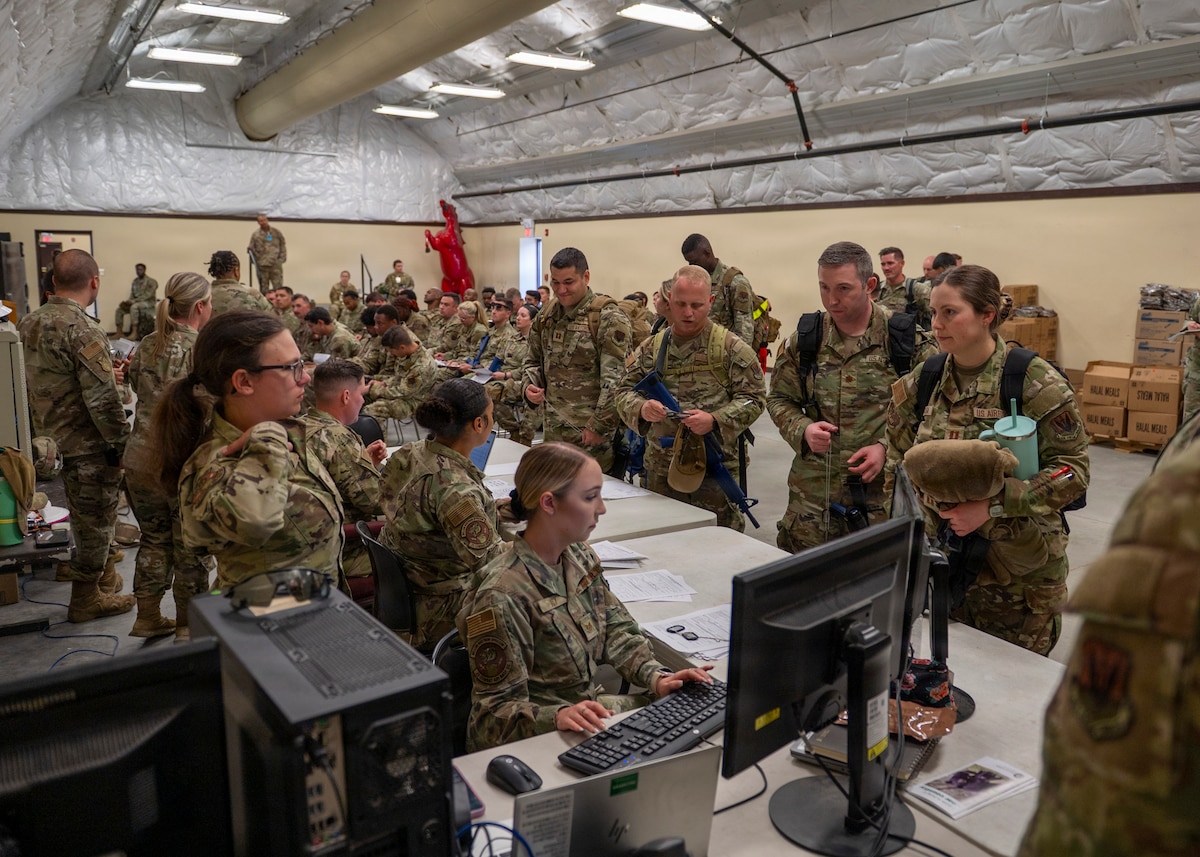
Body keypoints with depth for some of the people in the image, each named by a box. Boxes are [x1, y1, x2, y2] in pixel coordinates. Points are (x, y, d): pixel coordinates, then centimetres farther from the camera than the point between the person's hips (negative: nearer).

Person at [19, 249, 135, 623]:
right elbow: (102, 398, -24)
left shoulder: (29, 323, 4)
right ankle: (86, 599, 17)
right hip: (87, 443, -8)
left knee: (84, 514, 23)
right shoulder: (82, 330, -22)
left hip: (50, 438, 8)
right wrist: (120, 441, -14)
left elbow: (31, 383, 14)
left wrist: (43, 429, 21)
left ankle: (101, 573, 40)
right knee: (95, 519, 6)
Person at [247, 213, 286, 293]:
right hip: (262, 265, 0)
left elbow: (283, 245, 10)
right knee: (264, 289, 5)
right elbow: (252, 248, 7)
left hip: (276, 264, 0)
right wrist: (250, 248, -17)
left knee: (278, 287, 0)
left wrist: (282, 258, 1)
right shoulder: (255, 234, 4)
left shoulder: (276, 232, 6)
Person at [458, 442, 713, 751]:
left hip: (591, 705, 8)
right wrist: (557, 717, -36)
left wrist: (656, 676, -10)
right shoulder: (503, 597, -24)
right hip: (538, 740, -8)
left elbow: (618, 632, 8)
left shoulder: (579, 556, 2)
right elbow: (497, 710, -18)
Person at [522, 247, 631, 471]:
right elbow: (533, 361, 22)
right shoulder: (546, 317, 10)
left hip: (592, 433, -6)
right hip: (553, 431, 6)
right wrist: (530, 386, 1)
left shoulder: (608, 318, -11)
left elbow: (615, 380, -16)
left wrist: (599, 426, -18)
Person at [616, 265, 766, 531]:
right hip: (660, 469, 4)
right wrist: (641, 408, -17)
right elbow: (625, 392, 6)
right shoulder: (651, 348, 8)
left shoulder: (731, 348, -3)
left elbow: (753, 397, -4)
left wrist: (715, 420, -20)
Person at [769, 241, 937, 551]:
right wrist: (803, 430, -9)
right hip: (812, 493, 2)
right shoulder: (804, 339, 3)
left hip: (884, 491, -2)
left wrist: (887, 447, -13)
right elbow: (780, 400, 11)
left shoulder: (906, 339, -4)